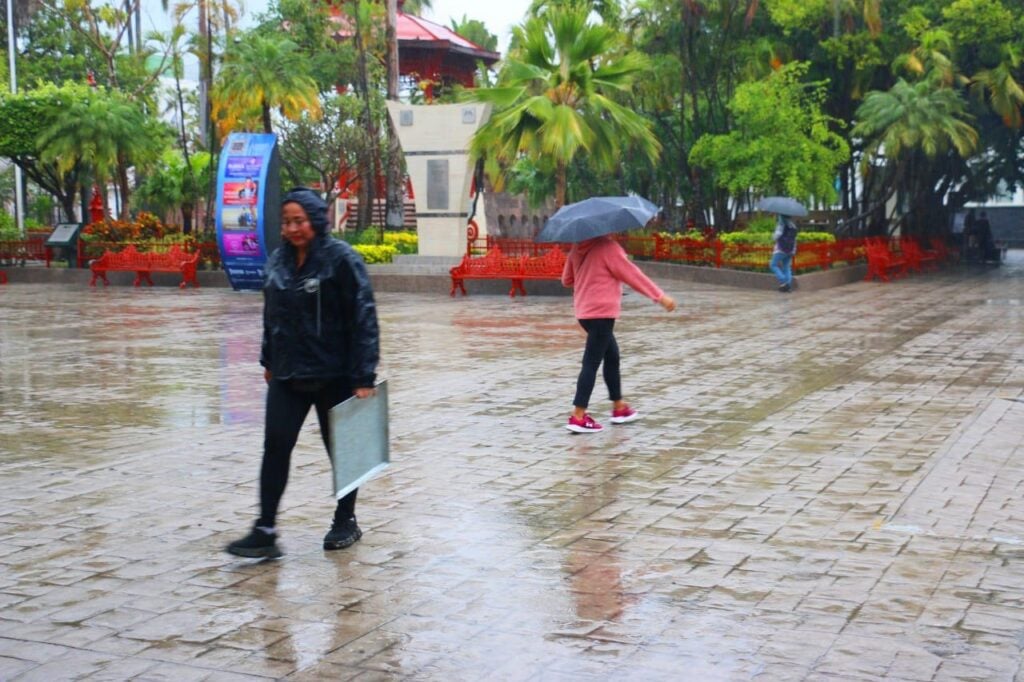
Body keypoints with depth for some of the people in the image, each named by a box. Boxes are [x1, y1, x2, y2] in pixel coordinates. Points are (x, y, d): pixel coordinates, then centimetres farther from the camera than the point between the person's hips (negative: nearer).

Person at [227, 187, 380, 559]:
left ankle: (346, 521, 27)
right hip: (287, 374, 5)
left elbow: (363, 318, -15)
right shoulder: (279, 260, 7)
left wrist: (364, 377, -18)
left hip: (333, 375, -5)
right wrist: (269, 360, 18)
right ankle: (265, 531, 2)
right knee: (276, 446, -2)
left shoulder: (341, 259, -12)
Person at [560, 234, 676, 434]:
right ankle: (578, 416, -6)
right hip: (602, 312, -8)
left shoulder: (578, 248, 7)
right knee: (591, 363, -6)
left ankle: (619, 407, 29)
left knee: (612, 356, 20)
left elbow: (566, 279, 15)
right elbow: (632, 274, -13)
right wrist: (660, 296, -8)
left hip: (584, 311, 8)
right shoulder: (607, 247, -15)